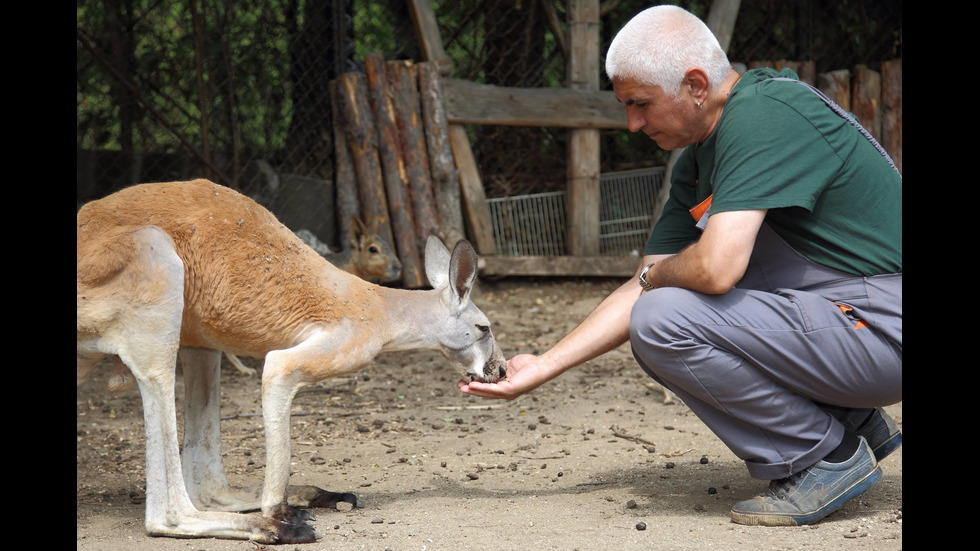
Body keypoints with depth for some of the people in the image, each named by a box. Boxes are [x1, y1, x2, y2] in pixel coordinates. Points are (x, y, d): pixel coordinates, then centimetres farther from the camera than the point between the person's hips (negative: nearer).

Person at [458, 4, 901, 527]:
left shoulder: (762, 116, -19)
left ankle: (828, 456, -4)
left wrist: (654, 277, -6)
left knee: (664, 320, -20)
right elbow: (643, 287, 15)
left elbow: (716, 268, -29)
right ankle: (857, 424, 16)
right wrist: (541, 368, 12)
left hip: (881, 326, -10)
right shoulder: (696, 164, 11)